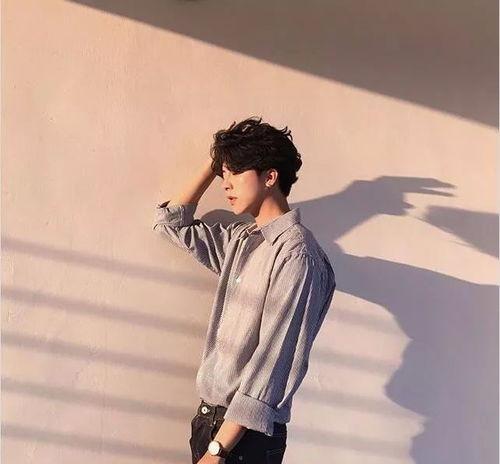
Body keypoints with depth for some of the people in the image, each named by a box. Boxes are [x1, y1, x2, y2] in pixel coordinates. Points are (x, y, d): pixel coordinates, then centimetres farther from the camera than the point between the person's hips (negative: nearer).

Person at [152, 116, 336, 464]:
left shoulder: (296, 255, -15)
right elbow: (172, 224, 21)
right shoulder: (241, 240, 8)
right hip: (209, 417, 7)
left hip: (244, 434, -7)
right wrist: (213, 165, 12)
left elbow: (275, 360, -20)